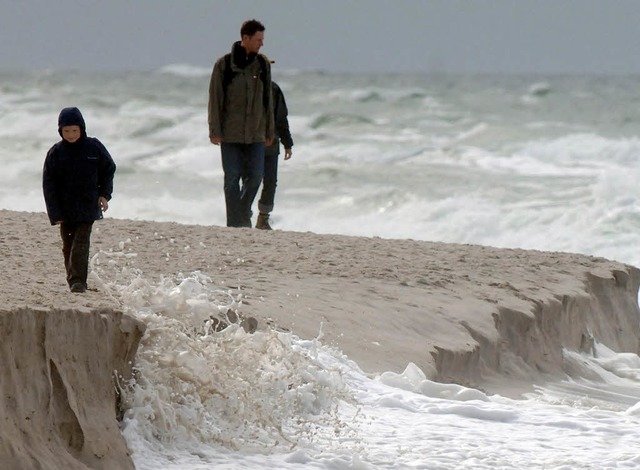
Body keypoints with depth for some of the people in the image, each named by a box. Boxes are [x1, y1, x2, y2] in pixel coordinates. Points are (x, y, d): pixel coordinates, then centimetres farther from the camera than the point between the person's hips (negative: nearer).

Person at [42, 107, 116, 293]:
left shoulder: (94, 147, -3)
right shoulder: (55, 153, -3)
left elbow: (109, 169, 12)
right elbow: (49, 185, -1)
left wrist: (104, 194, -1)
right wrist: (55, 214, -8)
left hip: (88, 206, -2)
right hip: (65, 208, 2)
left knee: (81, 241, -14)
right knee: (68, 246, 6)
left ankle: (78, 280, -20)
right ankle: (73, 280, 18)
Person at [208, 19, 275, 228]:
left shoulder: (263, 64, 7)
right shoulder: (224, 64, -3)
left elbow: (267, 99, 13)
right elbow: (215, 99, -2)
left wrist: (270, 130, 13)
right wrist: (214, 130, -7)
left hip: (255, 133, 3)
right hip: (230, 133, -3)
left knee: (255, 176, -1)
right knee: (232, 179, -1)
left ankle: (244, 212, 22)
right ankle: (235, 222, 3)